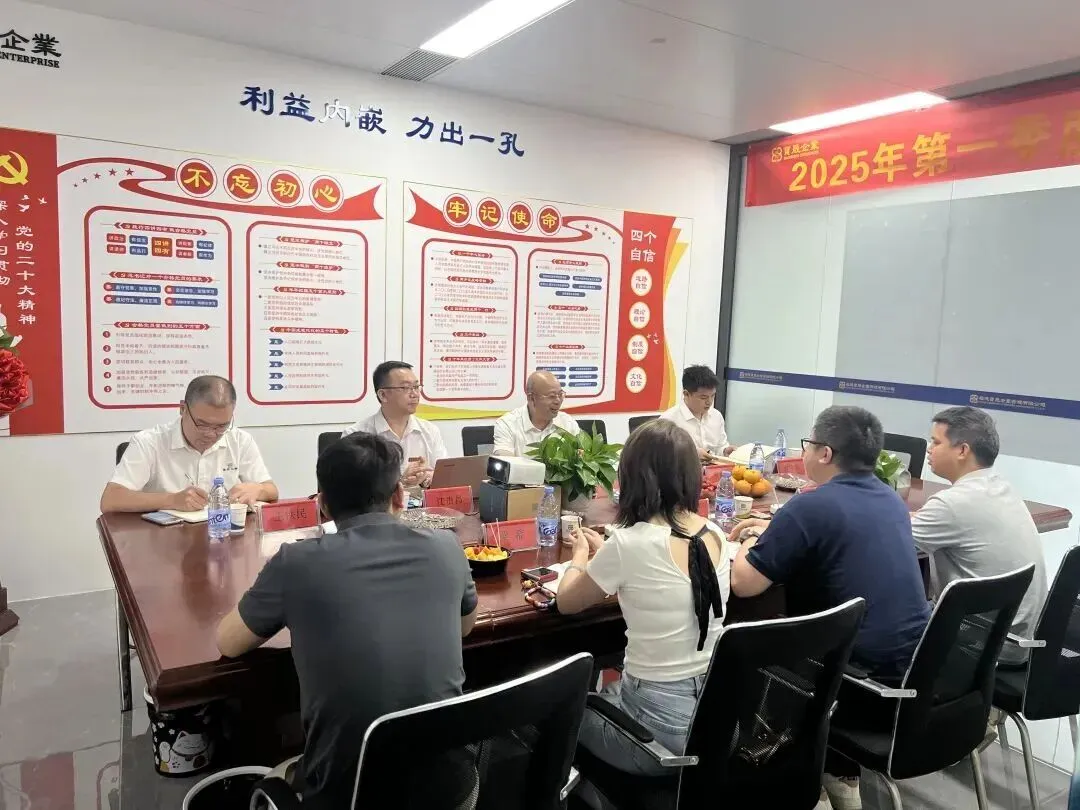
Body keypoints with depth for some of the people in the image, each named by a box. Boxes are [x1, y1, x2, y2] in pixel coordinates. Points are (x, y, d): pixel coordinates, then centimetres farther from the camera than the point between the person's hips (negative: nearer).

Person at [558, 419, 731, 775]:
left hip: (662, 729, -6)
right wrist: (604, 552, 25)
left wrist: (581, 555, 13)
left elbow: (566, 602, -5)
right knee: (607, 689, 30)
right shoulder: (715, 535, -3)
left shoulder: (631, 542, -22)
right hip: (714, 711, 6)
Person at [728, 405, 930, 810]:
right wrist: (775, 534, 20)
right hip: (918, 674, 7)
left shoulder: (810, 506, -17)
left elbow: (742, 584, -14)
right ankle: (840, 774, 32)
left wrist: (753, 543, 5)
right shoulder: (891, 499, 6)